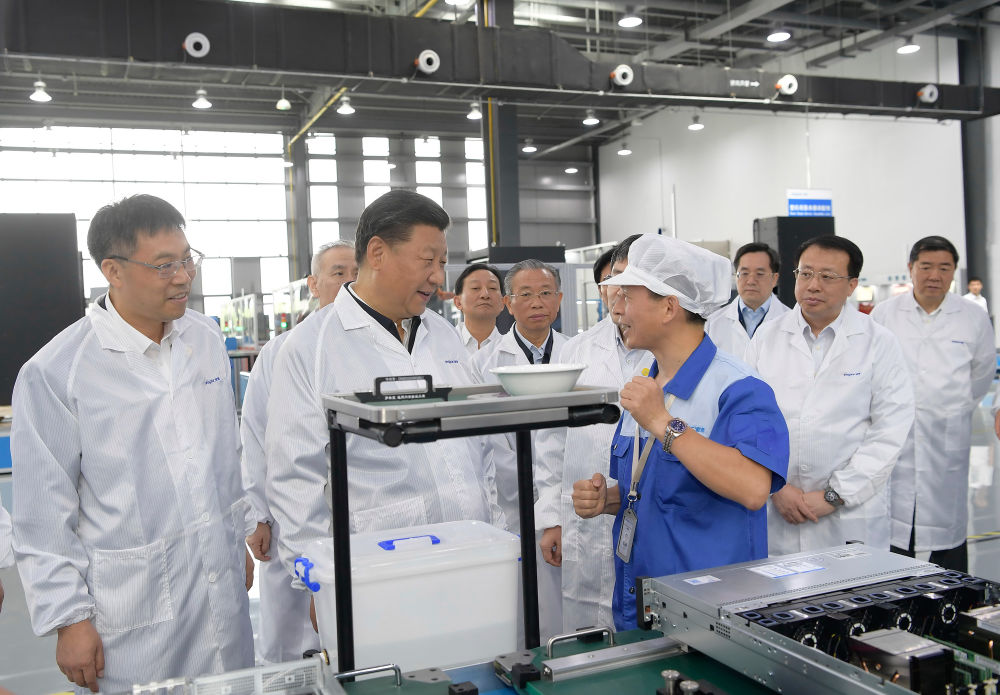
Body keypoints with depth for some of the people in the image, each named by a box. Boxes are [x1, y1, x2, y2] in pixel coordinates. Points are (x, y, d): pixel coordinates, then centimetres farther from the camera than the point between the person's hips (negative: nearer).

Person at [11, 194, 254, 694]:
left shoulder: (207, 338, 3)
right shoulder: (55, 372, -15)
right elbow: (44, 514, -10)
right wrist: (68, 618, -8)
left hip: (222, 583, 5)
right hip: (131, 610, -5)